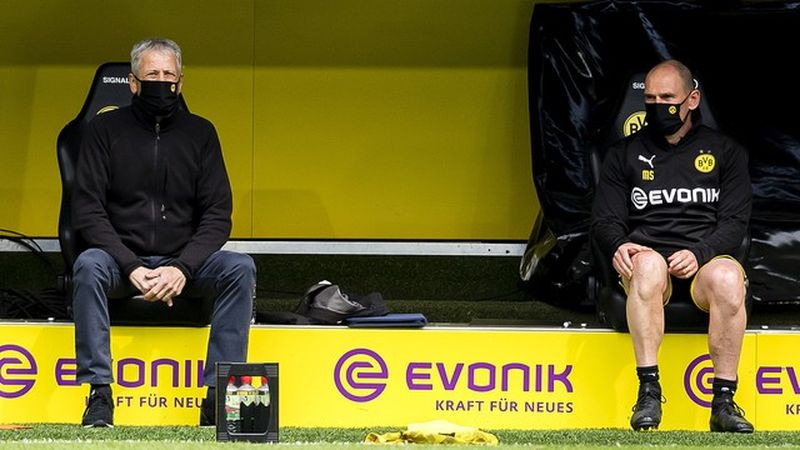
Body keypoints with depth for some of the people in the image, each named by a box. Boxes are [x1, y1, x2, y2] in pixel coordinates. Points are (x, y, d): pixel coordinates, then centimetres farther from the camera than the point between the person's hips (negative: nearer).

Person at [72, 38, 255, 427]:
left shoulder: (200, 133, 8)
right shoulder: (105, 129, 3)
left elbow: (217, 215, 2)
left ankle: (219, 395, -28)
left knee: (240, 268, -26)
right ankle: (99, 394, -33)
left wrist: (182, 268, -16)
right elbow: (87, 211, -5)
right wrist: (132, 268, -19)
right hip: (122, 260, -2)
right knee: (89, 265, -34)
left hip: (184, 265, 2)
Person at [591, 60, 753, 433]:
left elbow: (734, 222, 5)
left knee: (728, 277, -38)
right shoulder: (625, 154, 18)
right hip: (647, 254, 0)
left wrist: (699, 254, -15)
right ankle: (649, 392, -39)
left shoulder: (725, 152, 15)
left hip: (707, 258, 0)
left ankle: (724, 402, -34)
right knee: (649, 265, -39)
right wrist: (618, 245, -14)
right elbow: (605, 220, 11)